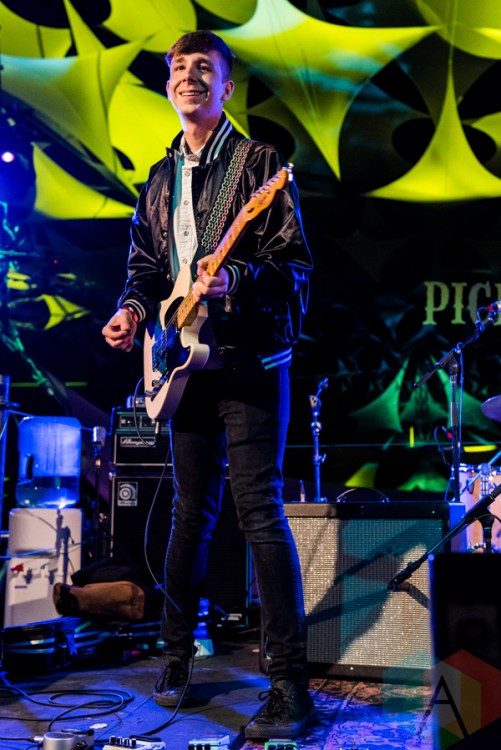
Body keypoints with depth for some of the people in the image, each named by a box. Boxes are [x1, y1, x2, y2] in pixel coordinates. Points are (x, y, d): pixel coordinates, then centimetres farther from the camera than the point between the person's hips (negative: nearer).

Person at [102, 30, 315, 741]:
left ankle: (291, 687, -1)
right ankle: (177, 655, 26)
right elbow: (145, 264, 21)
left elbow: (297, 263, -8)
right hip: (189, 361, 6)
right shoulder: (160, 179, 17)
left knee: (260, 511, -9)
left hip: (252, 360, -5)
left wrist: (235, 278, -25)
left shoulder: (260, 163, -2)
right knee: (192, 513, 12)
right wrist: (134, 307, 1)